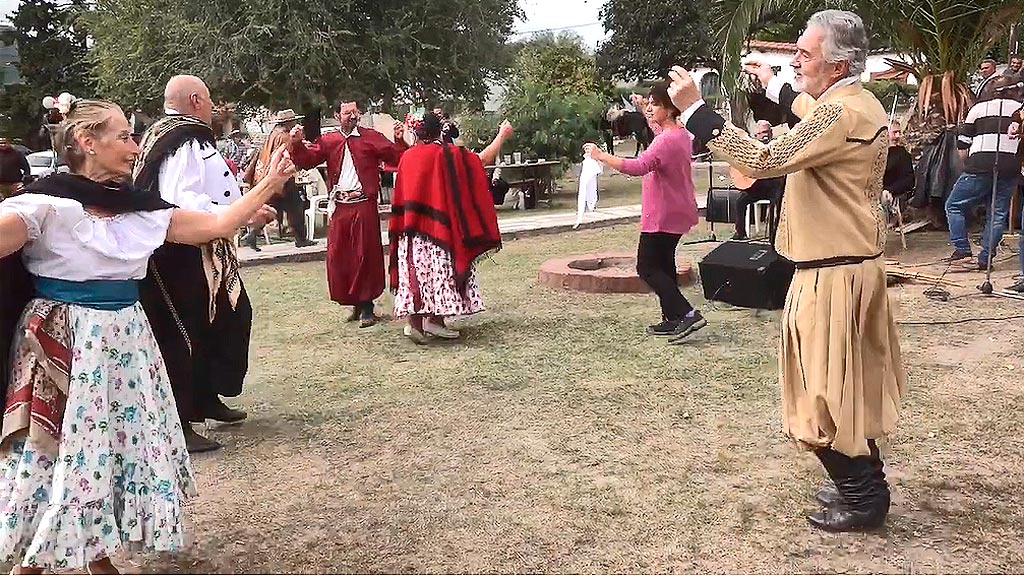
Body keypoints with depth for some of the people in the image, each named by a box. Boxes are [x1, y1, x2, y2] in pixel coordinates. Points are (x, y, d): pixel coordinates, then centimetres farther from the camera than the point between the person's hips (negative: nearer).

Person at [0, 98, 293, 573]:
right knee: (58, 455, 2)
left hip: (124, 343, 6)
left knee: (122, 448, 11)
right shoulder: (48, 202, -12)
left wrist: (271, 184, 7)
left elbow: (216, 224, 6)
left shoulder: (140, 207, 5)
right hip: (63, 344, -6)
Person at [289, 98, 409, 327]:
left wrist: (399, 140, -20)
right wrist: (297, 144, -13)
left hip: (364, 205, -3)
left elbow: (397, 158, -3)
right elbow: (307, 161, 3)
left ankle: (366, 306, 8)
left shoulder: (371, 137, 3)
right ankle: (354, 304, 19)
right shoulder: (328, 141, 10)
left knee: (366, 254, -1)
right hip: (340, 207, 3)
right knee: (338, 255, 5)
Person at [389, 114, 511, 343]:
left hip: (412, 228, 5)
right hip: (439, 226, -5)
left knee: (417, 270, 7)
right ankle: (435, 319, 1)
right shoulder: (448, 154, -8)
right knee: (440, 270, 4)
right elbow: (483, 160, 0)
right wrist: (502, 136, 12)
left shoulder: (408, 156, 6)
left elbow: (401, 195, 15)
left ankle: (415, 321, 3)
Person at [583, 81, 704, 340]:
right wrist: (648, 116, 30)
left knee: (647, 267, -5)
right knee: (663, 264, 16)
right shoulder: (680, 135, 11)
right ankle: (672, 319, 21)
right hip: (675, 212, 10)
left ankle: (687, 314, -10)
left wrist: (601, 155, -29)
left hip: (663, 216, -10)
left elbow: (638, 167, -35)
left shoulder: (666, 140, -22)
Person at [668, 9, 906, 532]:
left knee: (826, 389, 2)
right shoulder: (857, 103, 9)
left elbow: (764, 161, -29)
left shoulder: (842, 114, -22)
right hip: (852, 264, 10)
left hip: (833, 274, -10)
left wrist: (694, 109, -28)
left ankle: (862, 498, 16)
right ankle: (864, 483, 32)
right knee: (846, 384, 19)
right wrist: (774, 86, 38)